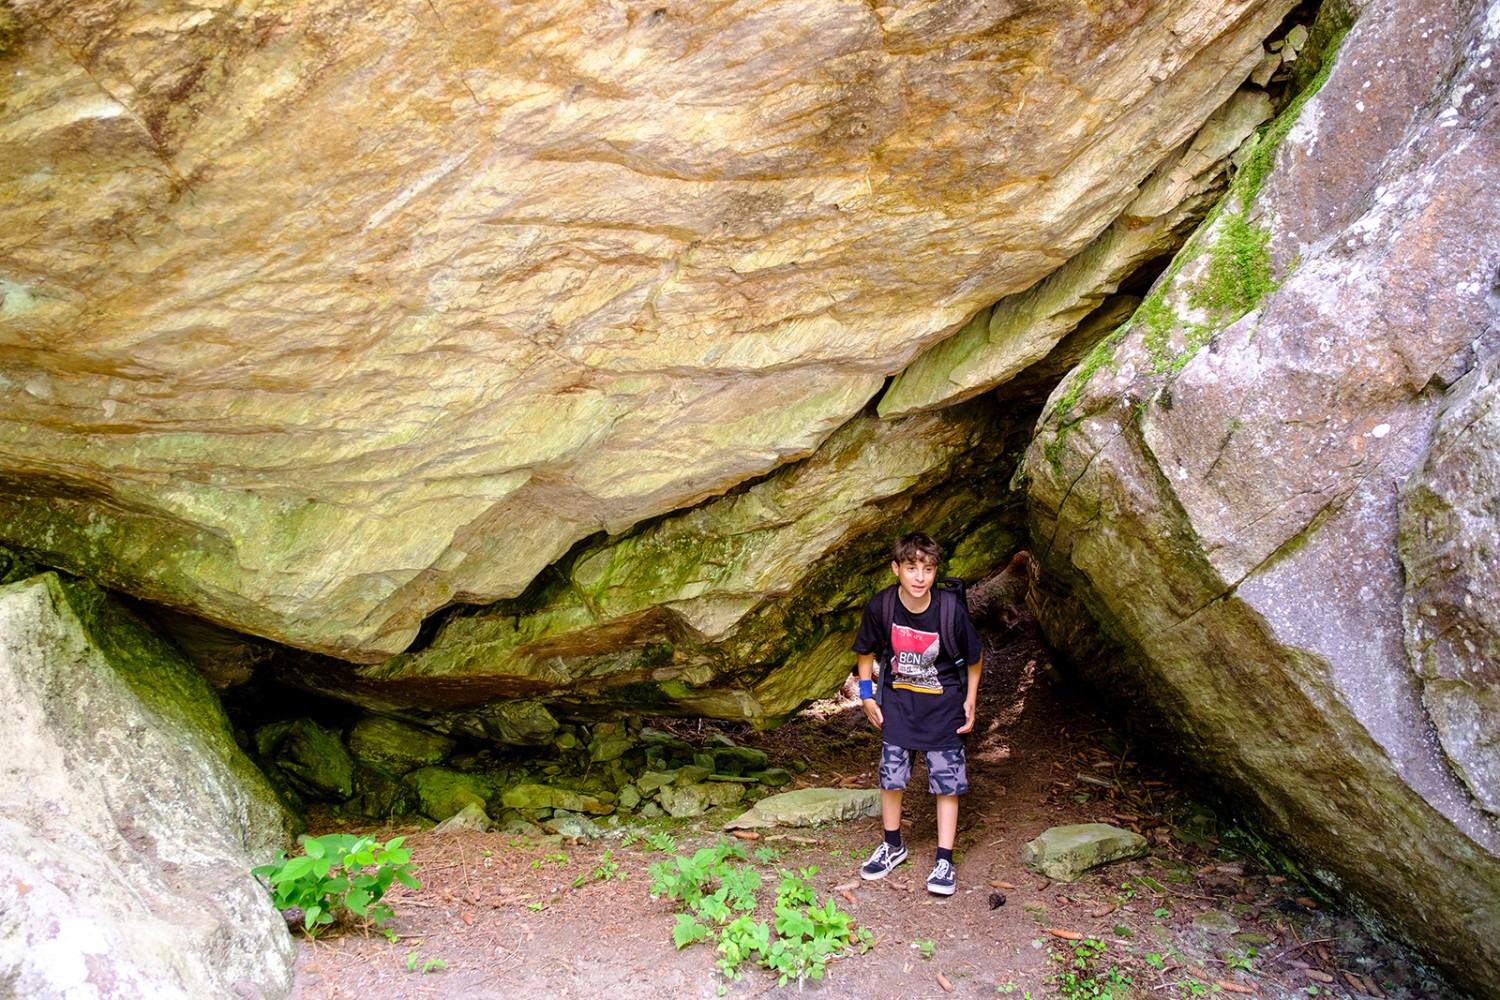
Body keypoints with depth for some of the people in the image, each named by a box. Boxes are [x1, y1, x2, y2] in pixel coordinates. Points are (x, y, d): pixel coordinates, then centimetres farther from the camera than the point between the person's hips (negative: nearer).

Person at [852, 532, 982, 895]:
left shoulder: (951, 610, -22)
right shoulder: (880, 607, -17)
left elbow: (973, 660, -5)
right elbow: (866, 652, 2)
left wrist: (970, 702, -3)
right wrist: (867, 695, 1)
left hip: (943, 705, -2)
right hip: (898, 701, 2)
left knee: (947, 781, 1)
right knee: (890, 775, 6)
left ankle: (944, 860, 13)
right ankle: (893, 845, 29)